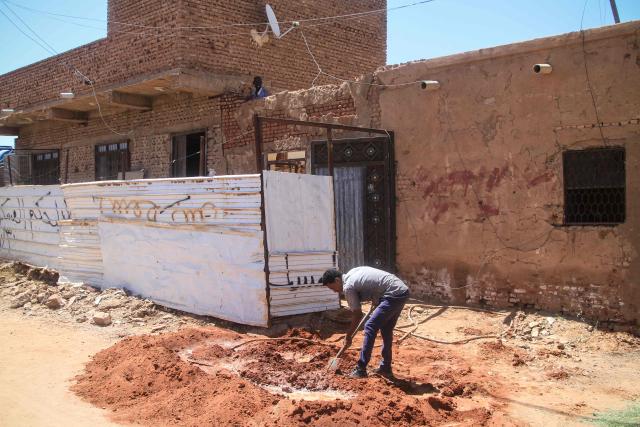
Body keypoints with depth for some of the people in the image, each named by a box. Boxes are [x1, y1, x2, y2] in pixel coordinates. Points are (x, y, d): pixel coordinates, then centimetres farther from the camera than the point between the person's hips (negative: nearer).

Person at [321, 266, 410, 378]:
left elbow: (357, 315, -4)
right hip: (402, 291, 10)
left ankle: (361, 369, -2)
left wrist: (348, 336, 7)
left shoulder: (348, 287, -8)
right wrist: (375, 300, 29)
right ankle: (386, 368, 24)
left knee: (370, 327, -6)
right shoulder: (352, 272, 18)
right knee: (386, 330, 18)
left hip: (393, 295, -10)